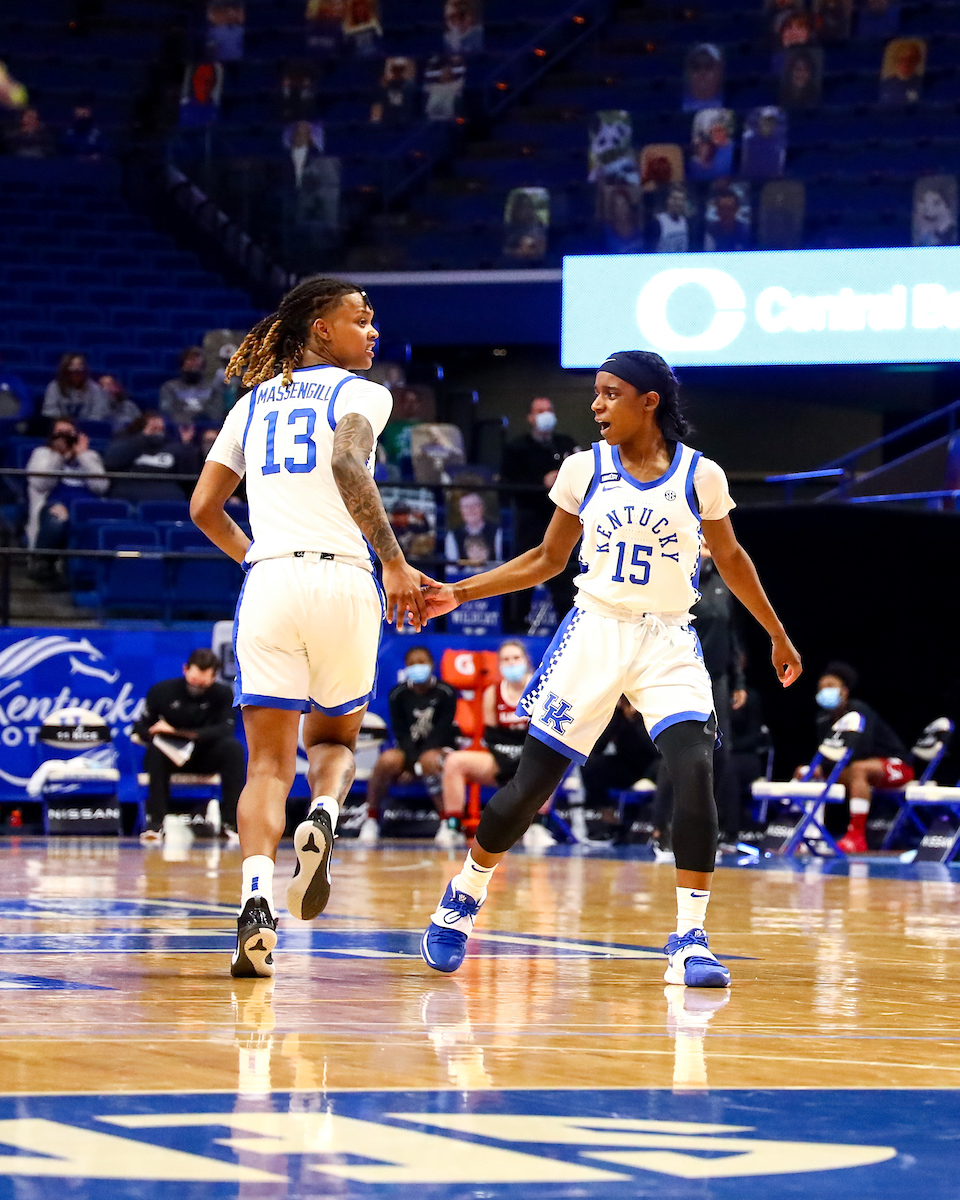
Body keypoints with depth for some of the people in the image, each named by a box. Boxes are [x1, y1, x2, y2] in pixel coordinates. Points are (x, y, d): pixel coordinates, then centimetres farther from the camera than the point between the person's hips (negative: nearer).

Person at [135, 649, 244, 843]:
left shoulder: (222, 694, -6)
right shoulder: (163, 691, -4)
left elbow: (225, 729, -21)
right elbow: (141, 728, -1)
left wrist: (178, 732, -29)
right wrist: (155, 736, -28)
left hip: (205, 759, 1)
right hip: (171, 758, -1)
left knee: (233, 747, -29)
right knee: (155, 750, -34)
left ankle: (230, 822, -28)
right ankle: (156, 823, -34)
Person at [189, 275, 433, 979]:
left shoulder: (254, 402, 19)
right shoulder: (361, 394, 5)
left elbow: (204, 507, 16)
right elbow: (347, 463, -16)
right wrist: (394, 561, -16)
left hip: (269, 581, 2)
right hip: (344, 579, -2)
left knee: (270, 762, 2)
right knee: (335, 738, 20)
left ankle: (257, 902, -22)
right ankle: (322, 819, -14)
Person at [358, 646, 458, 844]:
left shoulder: (445, 693, -5)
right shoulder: (399, 694, 2)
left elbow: (441, 731, -10)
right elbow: (400, 733, -2)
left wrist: (419, 763, -21)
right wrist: (411, 763, -19)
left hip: (438, 748, -2)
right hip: (408, 749, 2)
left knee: (430, 760, -38)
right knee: (388, 760, -31)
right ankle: (371, 819, -16)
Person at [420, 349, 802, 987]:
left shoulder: (700, 475, -3)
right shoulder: (584, 469, 0)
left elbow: (730, 559, 13)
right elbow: (548, 559, 11)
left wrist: (778, 635, 19)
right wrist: (460, 592, 4)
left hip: (668, 643, -1)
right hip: (594, 634, 1)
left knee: (696, 772, -22)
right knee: (533, 781, 0)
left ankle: (690, 940, -16)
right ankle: (464, 896, 25)